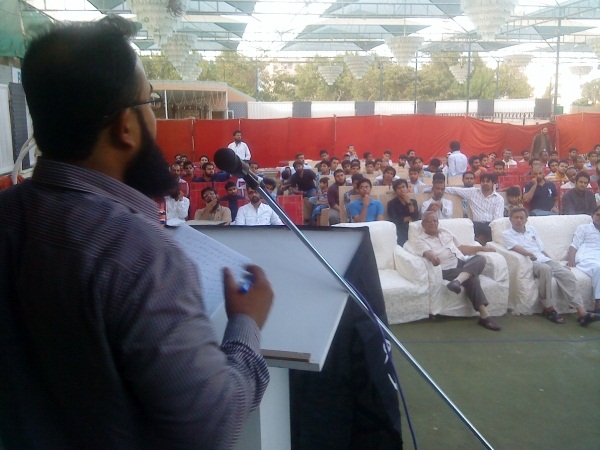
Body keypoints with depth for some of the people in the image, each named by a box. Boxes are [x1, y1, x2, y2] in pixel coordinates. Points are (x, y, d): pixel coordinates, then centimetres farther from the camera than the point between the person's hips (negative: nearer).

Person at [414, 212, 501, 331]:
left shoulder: (445, 232, 24)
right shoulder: (421, 240, 4)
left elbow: (461, 248, 27)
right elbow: (428, 253, -18)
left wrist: (481, 248, 17)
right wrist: (433, 258, -43)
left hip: (463, 264, 6)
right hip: (447, 270, -6)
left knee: (480, 258, -25)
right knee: (472, 279, -31)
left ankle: (457, 280, -47)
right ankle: (484, 315, -34)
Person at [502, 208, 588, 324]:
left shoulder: (531, 229, 23)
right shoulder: (506, 234, 5)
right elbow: (516, 247, -15)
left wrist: (553, 262, 12)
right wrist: (529, 254, -31)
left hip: (544, 259, 6)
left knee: (568, 275, -19)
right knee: (545, 269, -38)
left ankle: (580, 309, -22)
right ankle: (549, 308, -27)